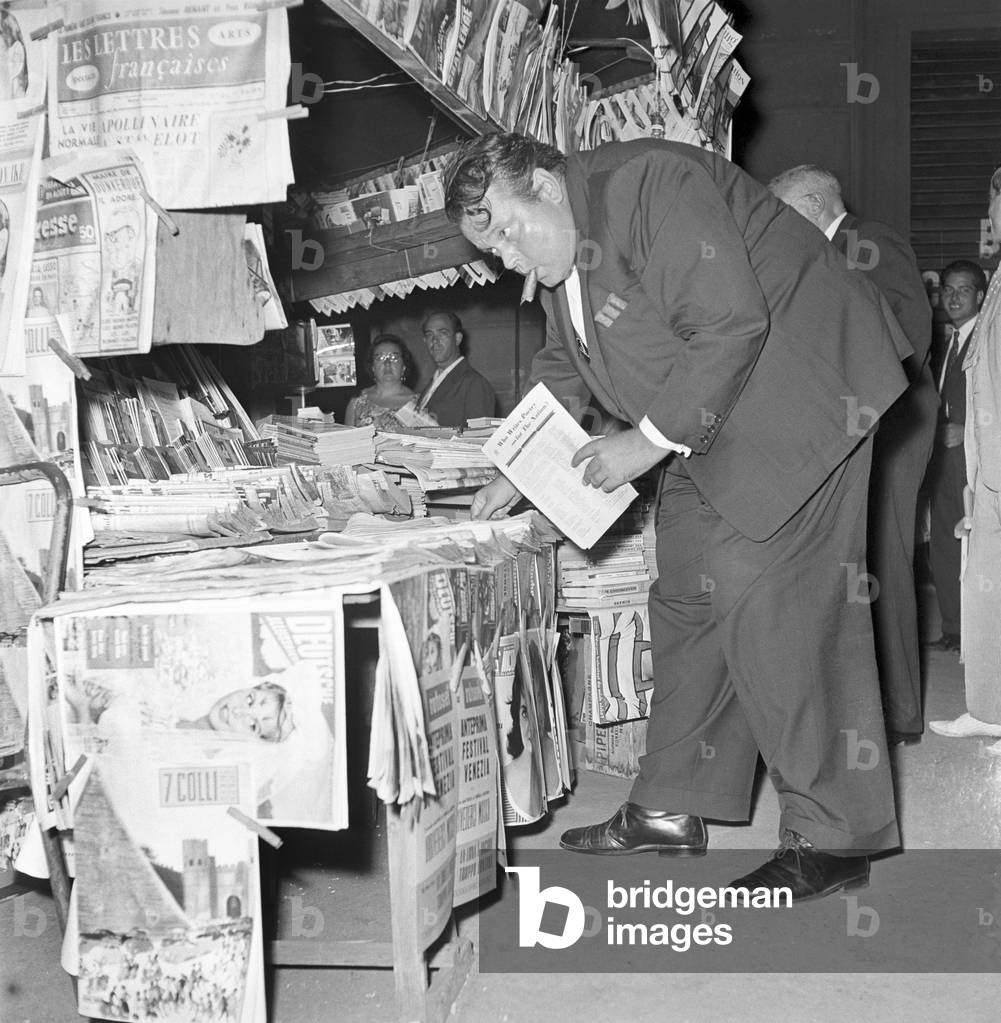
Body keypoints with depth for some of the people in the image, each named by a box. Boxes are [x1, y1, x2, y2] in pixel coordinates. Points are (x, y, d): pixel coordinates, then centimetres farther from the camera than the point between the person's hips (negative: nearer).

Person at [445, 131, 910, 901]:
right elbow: (562, 370, 20)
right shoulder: (559, 256, 9)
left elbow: (732, 325, -26)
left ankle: (835, 839, -7)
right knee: (688, 599, 8)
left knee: (768, 601, -14)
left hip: (798, 399, -10)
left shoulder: (651, 184, -21)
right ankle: (673, 809, 16)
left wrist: (651, 441, -21)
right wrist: (516, 474, 8)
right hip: (709, 427, 10)